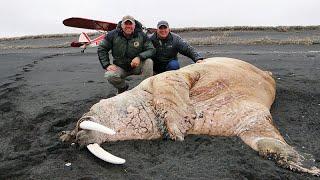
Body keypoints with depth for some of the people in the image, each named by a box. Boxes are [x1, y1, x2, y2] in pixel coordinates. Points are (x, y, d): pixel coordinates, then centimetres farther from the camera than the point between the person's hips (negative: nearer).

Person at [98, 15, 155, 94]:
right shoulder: (113, 34, -7)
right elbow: (101, 49, -1)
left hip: (136, 66, 0)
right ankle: (123, 87, 4)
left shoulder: (141, 35, -8)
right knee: (109, 75, -30)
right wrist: (107, 65, -11)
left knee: (148, 61, -29)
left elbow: (151, 50, -10)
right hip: (120, 67, 0)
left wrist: (139, 57, -28)